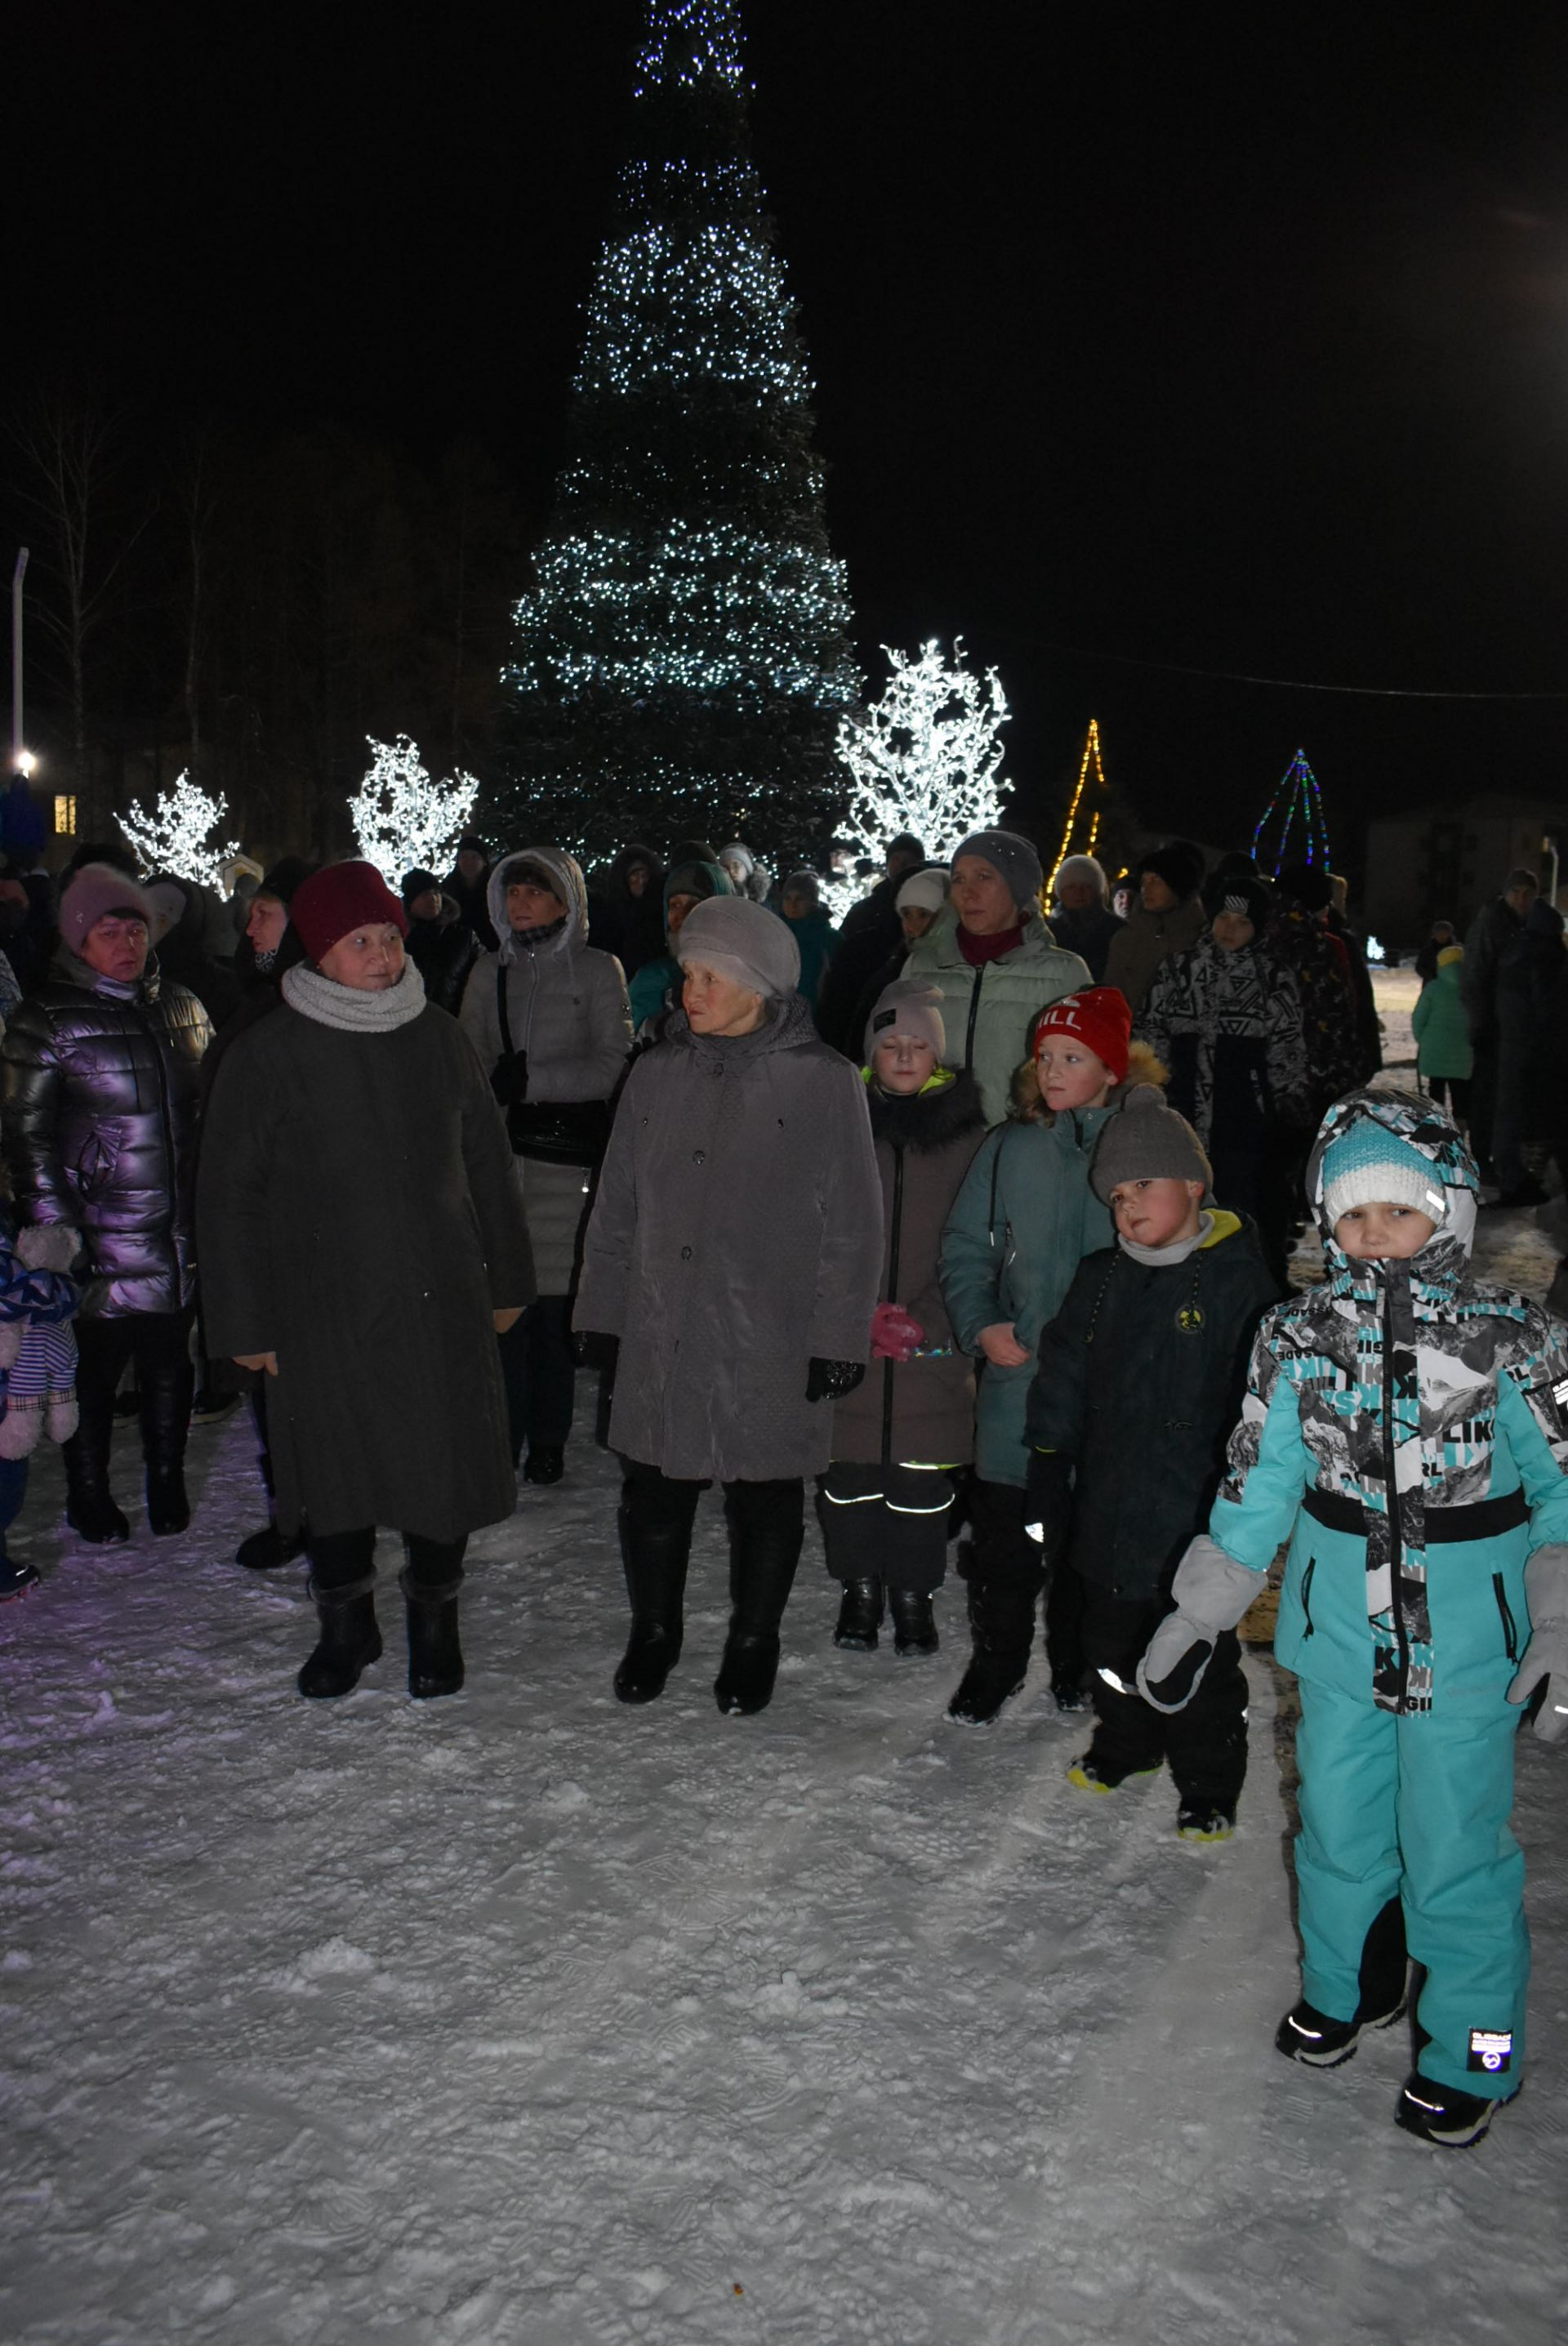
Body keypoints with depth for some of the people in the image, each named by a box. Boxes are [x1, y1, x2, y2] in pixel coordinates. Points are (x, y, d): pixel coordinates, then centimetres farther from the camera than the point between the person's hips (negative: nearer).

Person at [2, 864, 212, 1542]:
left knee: (171, 1362, 14)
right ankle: (90, 1498, 25)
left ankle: (167, 1487, 31)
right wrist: (55, 1226, -11)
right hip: (102, 1239, -4)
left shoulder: (180, 1007, 9)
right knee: (93, 1370, 7)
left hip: (182, 1231, 4)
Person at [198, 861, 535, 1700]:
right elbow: (229, 1193, -2)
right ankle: (345, 1624, 33)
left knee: (448, 1465, 7)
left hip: (443, 1301, 2)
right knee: (333, 1472, 10)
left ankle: (434, 1618, 30)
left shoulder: (439, 1039, 4)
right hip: (324, 1309, -2)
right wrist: (246, 1322, -3)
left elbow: (488, 1166, 13)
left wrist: (507, 1279, 15)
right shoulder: (270, 1053, -5)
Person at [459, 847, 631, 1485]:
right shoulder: (490, 971, 15)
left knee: (551, 1292, -4)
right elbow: (470, 1057, 18)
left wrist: (535, 1079, -10)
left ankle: (547, 1440, 9)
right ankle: (501, 1437, 7)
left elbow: (611, 1065, -1)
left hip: (564, 1149, -3)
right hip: (499, 1145, 3)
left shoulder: (597, 970, 4)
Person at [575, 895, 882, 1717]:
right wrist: (600, 1308, 11)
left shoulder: (824, 1081, -7)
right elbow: (617, 1203, 13)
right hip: (660, 1333, 3)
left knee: (765, 1499, 10)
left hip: (770, 1341, -3)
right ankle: (653, 1631, 33)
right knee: (653, 1491, 11)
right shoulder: (657, 1073, 5)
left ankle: (753, 1642, 31)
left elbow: (854, 1224, -5)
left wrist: (838, 1336, -8)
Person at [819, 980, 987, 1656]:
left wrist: (926, 1322, -7)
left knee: (921, 1472, 4)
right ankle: (861, 1586, 25)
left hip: (933, 1342, 0)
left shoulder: (964, 1130, 3)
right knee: (849, 1466, 6)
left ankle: (914, 1593, 22)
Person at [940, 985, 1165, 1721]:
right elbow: (965, 1246, 8)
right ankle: (995, 1660, 26)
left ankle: (1079, 1667, 32)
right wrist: (981, 1324, -6)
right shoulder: (1010, 1147, 4)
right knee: (1002, 1530, 6)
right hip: (1016, 1374, 2)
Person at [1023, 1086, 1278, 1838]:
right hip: (1108, 1513, 5)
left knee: (1199, 1661, 7)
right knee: (1112, 1643, 20)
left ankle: (1209, 1786, 26)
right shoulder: (1100, 1280, 5)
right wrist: (1048, 1485, 6)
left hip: (1194, 1518, -5)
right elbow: (1061, 1383, 9)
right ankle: (1124, 1744, 43)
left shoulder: (1240, 1282, -10)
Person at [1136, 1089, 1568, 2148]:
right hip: (1338, 1633, 3)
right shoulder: (1300, 1338, -4)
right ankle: (1346, 1984, 43)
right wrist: (1198, 1620, 7)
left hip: (1466, 1642, -3)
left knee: (1453, 1847, 4)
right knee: (1338, 1824, 16)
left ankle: (1473, 2050, 28)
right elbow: (1258, 1486, 4)